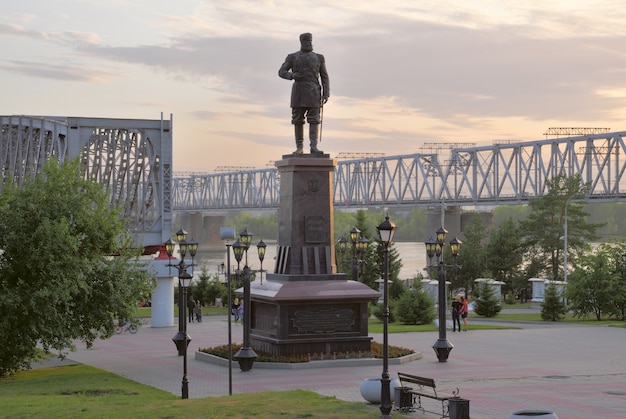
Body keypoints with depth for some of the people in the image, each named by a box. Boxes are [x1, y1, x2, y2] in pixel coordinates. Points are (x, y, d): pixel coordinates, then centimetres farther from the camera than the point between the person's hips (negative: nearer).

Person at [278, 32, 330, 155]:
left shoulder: (319, 58, 9)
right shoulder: (292, 57, 7)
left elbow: (324, 77, 8)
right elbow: (281, 73, 2)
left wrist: (326, 94, -3)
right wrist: (292, 75, -19)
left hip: (313, 92, 0)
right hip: (298, 92, 0)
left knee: (314, 119, -8)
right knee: (298, 120, 1)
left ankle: (314, 147, -10)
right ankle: (299, 147, 8)